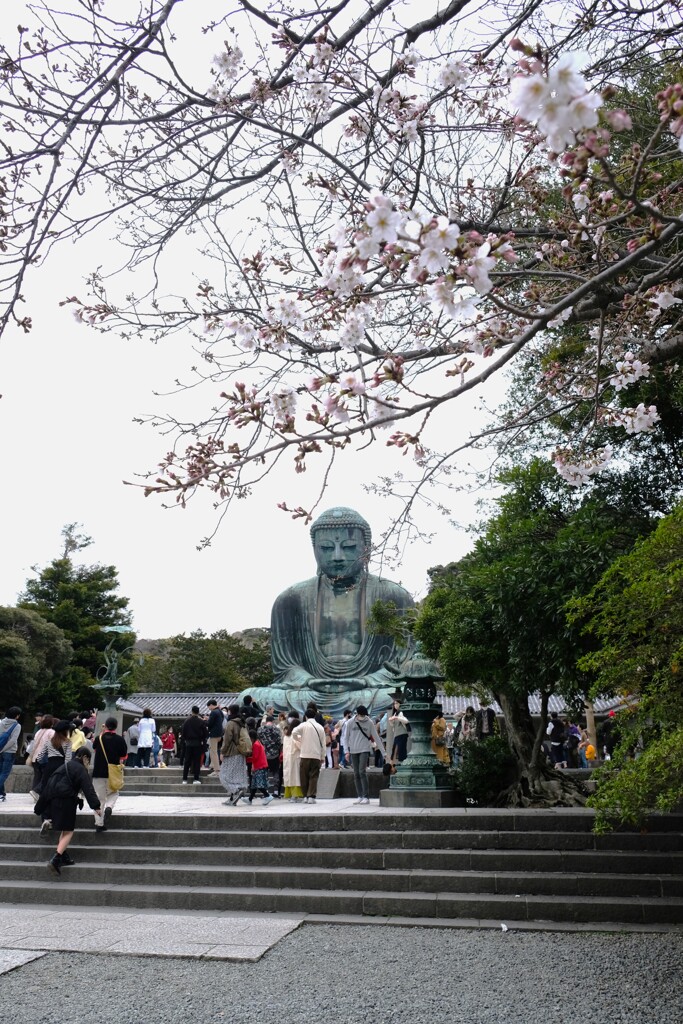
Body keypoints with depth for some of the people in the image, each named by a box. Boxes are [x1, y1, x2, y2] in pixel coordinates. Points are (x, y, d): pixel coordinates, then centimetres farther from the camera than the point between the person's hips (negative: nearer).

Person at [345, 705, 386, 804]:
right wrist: (347, 751, 4)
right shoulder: (351, 722, 1)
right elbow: (347, 737, 9)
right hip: (353, 751, 3)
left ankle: (366, 797, -11)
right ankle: (360, 796, 11)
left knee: (362, 772, -14)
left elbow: (376, 738, -1)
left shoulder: (370, 723, -3)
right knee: (356, 774, 4)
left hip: (364, 750, -3)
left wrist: (383, 752, -3)